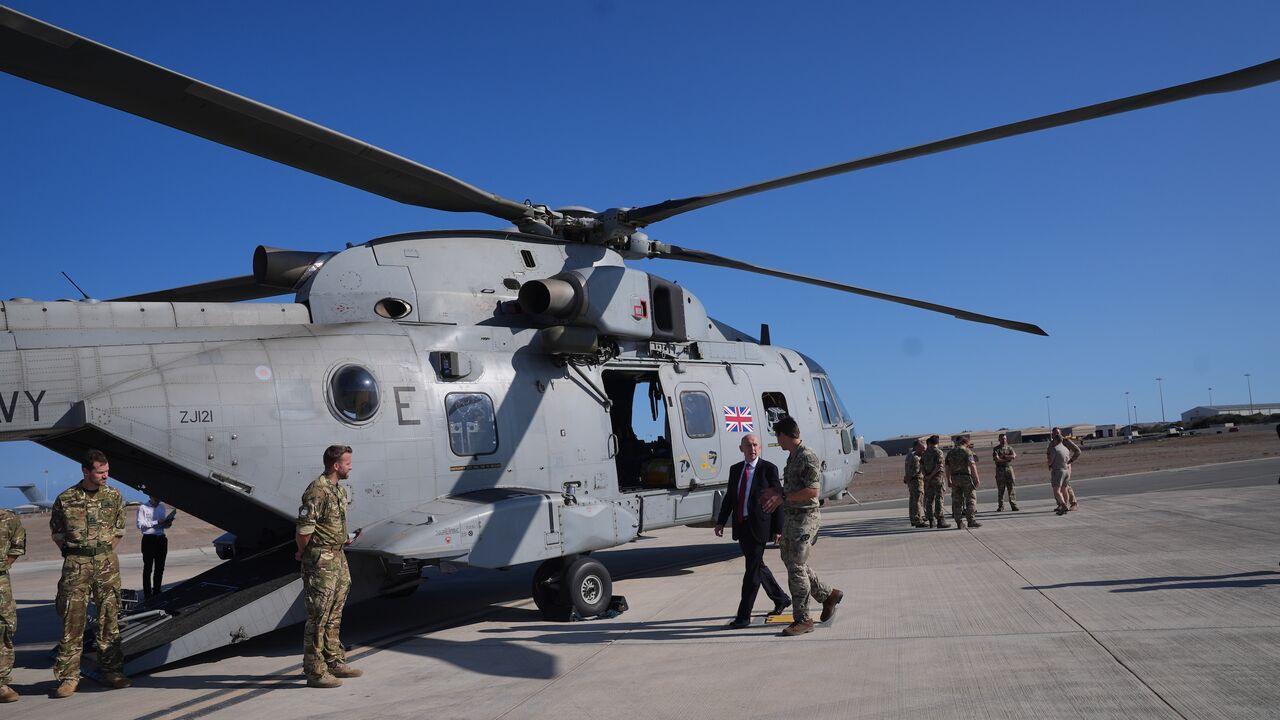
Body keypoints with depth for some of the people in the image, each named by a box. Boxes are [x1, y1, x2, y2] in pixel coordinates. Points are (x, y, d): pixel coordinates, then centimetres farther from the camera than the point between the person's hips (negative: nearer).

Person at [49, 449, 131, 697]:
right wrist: (73, 557, 5)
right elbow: (56, 532, 10)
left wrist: (106, 553, 6)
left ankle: (112, 670, 14)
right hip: (76, 565, -2)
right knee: (73, 618, -3)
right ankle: (68, 677, 4)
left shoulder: (114, 496, 5)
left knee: (110, 616, 5)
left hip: (107, 562, 2)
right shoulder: (66, 499, -1)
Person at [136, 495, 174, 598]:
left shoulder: (162, 507, 12)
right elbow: (140, 525, -14)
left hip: (161, 539, 6)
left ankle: (157, 592, 22)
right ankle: (147, 594, 5)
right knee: (148, 568, 0)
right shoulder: (143, 508, -6)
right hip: (148, 539, -6)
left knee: (160, 568, 11)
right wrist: (156, 522, -20)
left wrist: (168, 524, -4)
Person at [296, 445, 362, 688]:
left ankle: (335, 662, 27)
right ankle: (315, 672, 1)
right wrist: (302, 553, -7)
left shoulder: (339, 489, 12)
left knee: (334, 615, 17)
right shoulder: (317, 491, -19)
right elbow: (304, 528, -20)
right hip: (320, 561, -10)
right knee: (318, 617, -4)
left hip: (338, 558, 10)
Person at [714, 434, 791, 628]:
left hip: (759, 526, -6)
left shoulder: (769, 469, -6)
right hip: (741, 526, 7)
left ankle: (743, 615, -1)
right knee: (757, 566, 17)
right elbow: (729, 497, 14)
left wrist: (778, 528, -10)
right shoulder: (735, 469, 12)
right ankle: (781, 599, 36)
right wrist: (721, 521, 4)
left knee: (752, 570, -6)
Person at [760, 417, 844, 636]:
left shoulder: (808, 458, -16)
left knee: (796, 567, -7)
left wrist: (782, 497, -20)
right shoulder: (792, 457, 14)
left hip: (805, 518, -10)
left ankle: (803, 620, 1)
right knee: (790, 562, 16)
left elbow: (812, 491, -22)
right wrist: (777, 492, 11)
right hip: (791, 517, 10)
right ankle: (829, 595, 30)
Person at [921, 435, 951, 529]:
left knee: (929, 500, 9)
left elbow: (921, 465, 5)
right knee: (938, 499, -7)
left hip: (928, 479, 6)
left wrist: (926, 475, -3)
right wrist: (931, 476, -11)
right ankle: (940, 521, -10)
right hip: (938, 478, -6)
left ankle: (930, 521, 11)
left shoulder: (925, 453, 10)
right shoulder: (938, 452, -8)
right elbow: (939, 466, -17)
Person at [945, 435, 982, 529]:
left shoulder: (950, 452, 11)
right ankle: (971, 521, -4)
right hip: (966, 477, -5)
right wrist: (977, 478, -16)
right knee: (971, 499, 1)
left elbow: (947, 467, 12)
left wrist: (948, 480, 17)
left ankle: (959, 523, 5)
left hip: (955, 478, 5)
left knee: (957, 501, 6)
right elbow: (972, 465, -15)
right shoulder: (967, 451, -5)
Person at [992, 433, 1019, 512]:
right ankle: (1000, 507, 1)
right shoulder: (996, 449, 5)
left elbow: (1014, 455, -6)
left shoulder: (1009, 447, 13)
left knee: (1011, 487, -2)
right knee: (1000, 489, -2)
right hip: (1000, 469, -2)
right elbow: (996, 459, -10)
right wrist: (1008, 458, -9)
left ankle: (1014, 505, 0)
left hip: (1009, 468, 2)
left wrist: (1003, 456, -11)